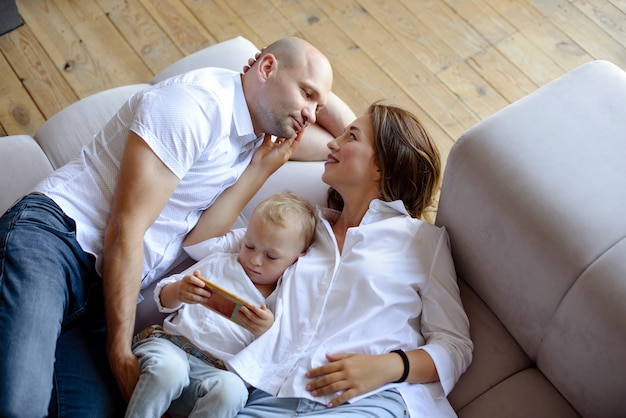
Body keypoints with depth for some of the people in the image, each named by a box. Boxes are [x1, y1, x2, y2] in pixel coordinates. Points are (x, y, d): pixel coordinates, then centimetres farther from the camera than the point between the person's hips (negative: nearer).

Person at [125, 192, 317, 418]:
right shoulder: (219, 263, 14)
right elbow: (164, 298, 14)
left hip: (216, 371, 0)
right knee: (168, 369, -37)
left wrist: (268, 331, -17)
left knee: (232, 389, -36)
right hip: (170, 343, 1)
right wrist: (178, 291, -11)